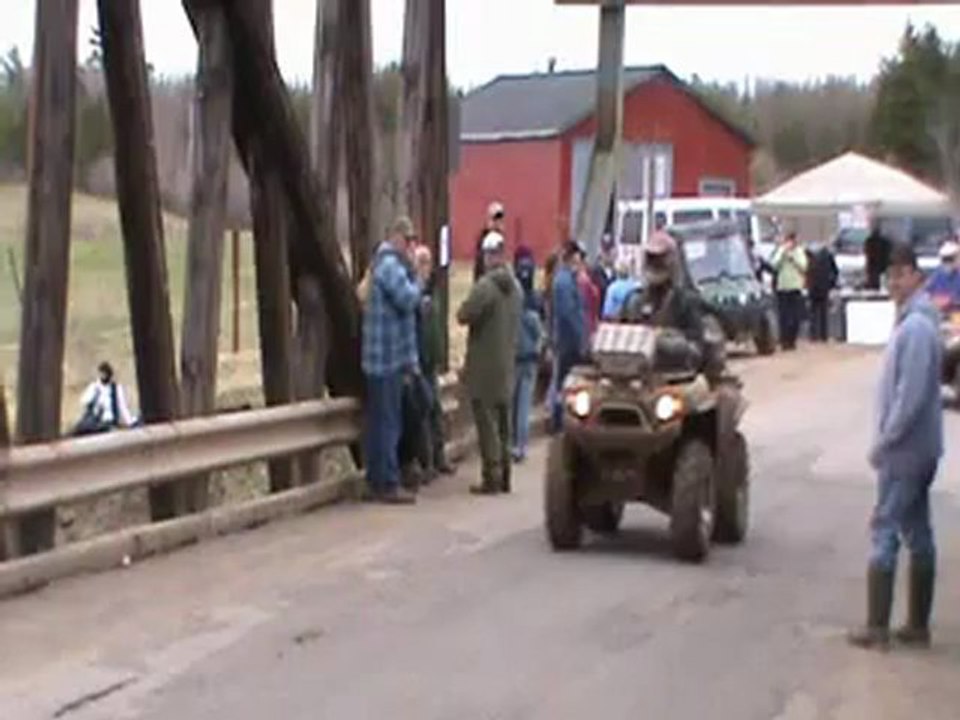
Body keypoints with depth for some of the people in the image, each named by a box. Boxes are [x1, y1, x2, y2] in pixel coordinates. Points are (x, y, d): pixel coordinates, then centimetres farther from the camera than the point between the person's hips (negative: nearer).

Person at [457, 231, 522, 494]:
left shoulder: (485, 285, -17)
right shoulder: (515, 286, 8)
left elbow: (464, 315, -21)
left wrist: (463, 309, -1)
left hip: (485, 366, -7)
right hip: (506, 364, 7)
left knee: (487, 423, -4)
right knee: (503, 423, 13)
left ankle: (492, 478, -4)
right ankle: (503, 477, 18)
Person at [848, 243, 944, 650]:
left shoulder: (915, 327, -20)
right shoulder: (915, 320, 11)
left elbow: (911, 397, -24)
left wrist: (883, 443, -16)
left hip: (905, 450, -10)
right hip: (919, 449, 10)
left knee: (884, 531, -3)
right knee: (917, 533, 12)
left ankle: (877, 628, 3)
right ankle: (917, 626, 20)